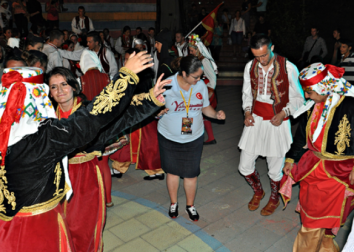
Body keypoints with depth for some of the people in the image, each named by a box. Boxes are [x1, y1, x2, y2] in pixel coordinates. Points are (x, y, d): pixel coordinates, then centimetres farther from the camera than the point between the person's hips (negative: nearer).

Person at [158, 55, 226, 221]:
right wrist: (159, 111, -28)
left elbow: (205, 107, 5)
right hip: (169, 137, -1)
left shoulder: (201, 85, -7)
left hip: (194, 138, 2)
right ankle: (173, 203, 40)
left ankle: (190, 205, 35)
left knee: (191, 174, 10)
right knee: (172, 171, 16)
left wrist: (216, 114, -14)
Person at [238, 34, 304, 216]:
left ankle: (274, 198, 40)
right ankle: (258, 191, 40)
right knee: (245, 166, 8)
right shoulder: (250, 66, 0)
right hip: (255, 120, 4)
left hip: (277, 123, -3)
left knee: (275, 168, 8)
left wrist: (283, 113, -18)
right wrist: (247, 112, -4)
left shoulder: (288, 68, -12)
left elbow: (298, 98, -3)